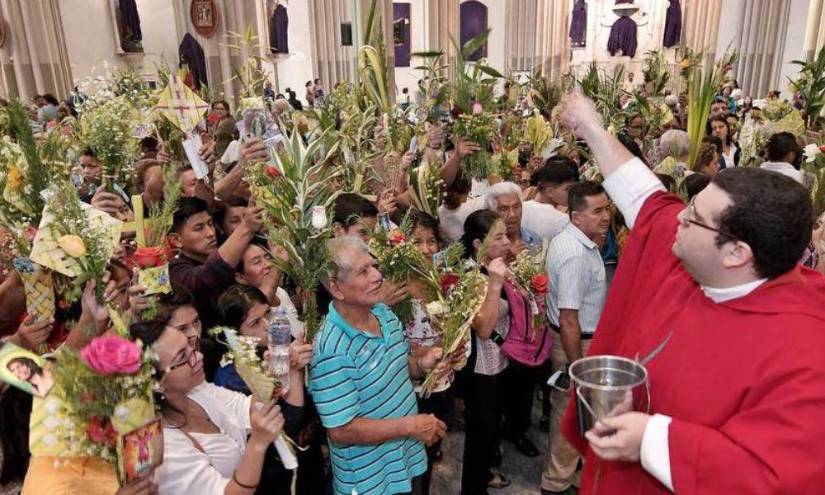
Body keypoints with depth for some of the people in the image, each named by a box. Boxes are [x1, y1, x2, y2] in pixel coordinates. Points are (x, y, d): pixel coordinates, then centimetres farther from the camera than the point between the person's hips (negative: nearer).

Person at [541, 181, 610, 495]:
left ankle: (566, 460, 51)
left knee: (566, 407, 28)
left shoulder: (573, 239, 0)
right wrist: (577, 367, -25)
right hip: (575, 342, -10)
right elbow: (568, 320, -30)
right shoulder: (576, 254, -31)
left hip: (579, 336, 10)